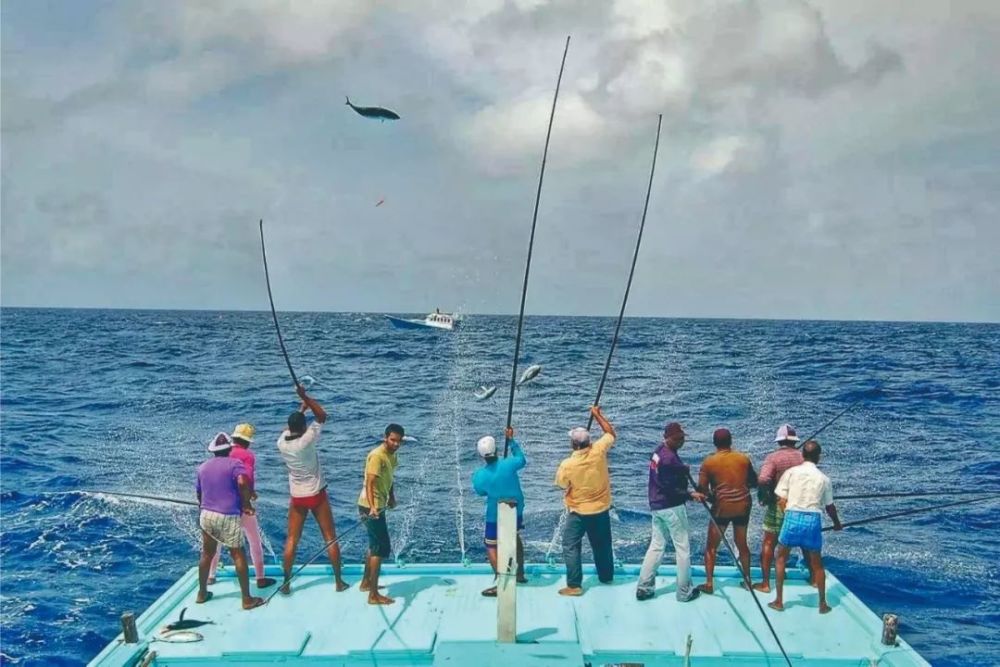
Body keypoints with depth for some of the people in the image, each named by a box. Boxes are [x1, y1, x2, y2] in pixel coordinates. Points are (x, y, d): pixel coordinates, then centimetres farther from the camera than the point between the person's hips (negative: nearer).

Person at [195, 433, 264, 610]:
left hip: (206, 515, 6)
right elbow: (243, 482, -24)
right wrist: (247, 504, -12)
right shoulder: (234, 464, -6)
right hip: (228, 517, -6)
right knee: (238, 555, 1)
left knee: (206, 554, 19)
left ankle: (202, 593, 31)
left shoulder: (202, 467, 13)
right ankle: (247, 599, 3)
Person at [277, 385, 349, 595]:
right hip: (317, 495, -3)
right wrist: (305, 397, -13)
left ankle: (286, 583, 12)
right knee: (330, 539, 7)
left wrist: (303, 404, 22)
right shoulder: (306, 441, -20)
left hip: (297, 497, 3)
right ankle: (339, 581, 11)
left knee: (291, 541, 10)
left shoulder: (281, 443, -7)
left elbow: (291, 425, 15)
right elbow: (322, 417, -11)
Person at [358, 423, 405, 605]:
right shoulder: (377, 456, -22)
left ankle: (366, 582, 38)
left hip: (379, 506, 10)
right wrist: (372, 508, -42)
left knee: (375, 545, 22)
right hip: (371, 508, -10)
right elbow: (369, 484, -31)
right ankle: (374, 595, -7)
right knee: (382, 548, -9)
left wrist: (392, 497, 14)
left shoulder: (392, 455, 6)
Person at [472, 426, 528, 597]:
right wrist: (511, 440, 9)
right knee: (515, 538, 27)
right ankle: (520, 574, 37)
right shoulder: (508, 464, -20)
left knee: (491, 547, 6)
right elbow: (522, 460, 3)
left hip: (496, 516, -4)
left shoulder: (479, 475, -20)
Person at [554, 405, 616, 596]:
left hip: (578, 512, -4)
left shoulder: (567, 464, -23)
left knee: (571, 546, 5)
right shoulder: (598, 451, -17)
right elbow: (610, 433, 1)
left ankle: (574, 585, 2)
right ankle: (606, 576, 36)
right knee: (602, 544, 20)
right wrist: (597, 415, 9)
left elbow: (561, 484, -5)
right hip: (601, 509, 4)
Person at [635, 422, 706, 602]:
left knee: (656, 545, 15)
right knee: (683, 548, 4)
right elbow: (670, 489, -23)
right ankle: (684, 592, 12)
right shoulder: (669, 458, -23)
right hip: (672, 507, -9)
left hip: (657, 506, 9)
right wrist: (691, 495, -17)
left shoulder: (659, 451, 8)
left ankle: (643, 588, 15)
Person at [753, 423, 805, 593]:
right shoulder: (803, 457, -3)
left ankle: (765, 583, 5)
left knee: (768, 543, 6)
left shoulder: (773, 457, -14)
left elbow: (763, 480, -27)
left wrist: (763, 496, -10)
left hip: (778, 505, -4)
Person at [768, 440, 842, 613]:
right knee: (817, 563, 17)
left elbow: (781, 500, -1)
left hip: (792, 517, -1)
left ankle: (779, 601, 16)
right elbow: (830, 507, 14)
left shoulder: (791, 472, 2)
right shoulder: (824, 479, 6)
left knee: (781, 558, 16)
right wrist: (837, 523, 32)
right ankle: (823, 604, 24)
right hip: (814, 520, 1)